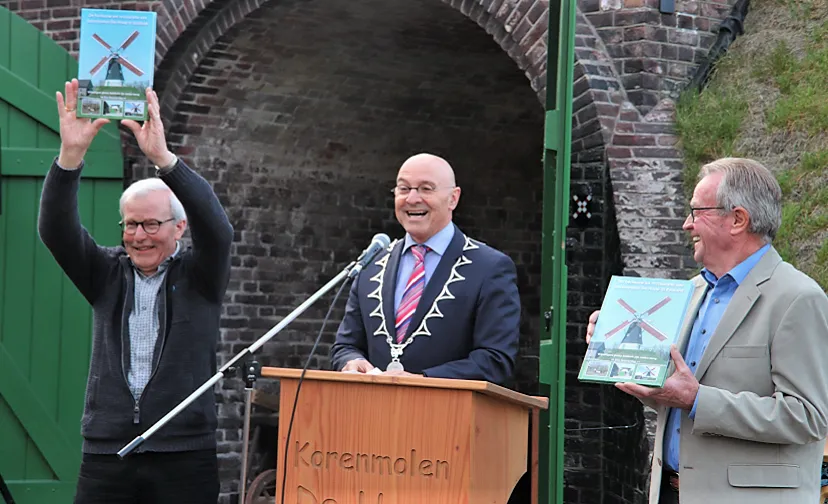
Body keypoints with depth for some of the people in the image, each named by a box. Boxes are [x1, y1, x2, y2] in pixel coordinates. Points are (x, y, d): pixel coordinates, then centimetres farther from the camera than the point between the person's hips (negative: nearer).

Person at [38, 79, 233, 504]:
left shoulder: (198, 276, 4)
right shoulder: (107, 275, 10)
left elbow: (216, 228, -15)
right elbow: (55, 230, -3)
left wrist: (163, 157, -27)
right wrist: (71, 154, -19)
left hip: (185, 457, -2)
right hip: (105, 455, 2)